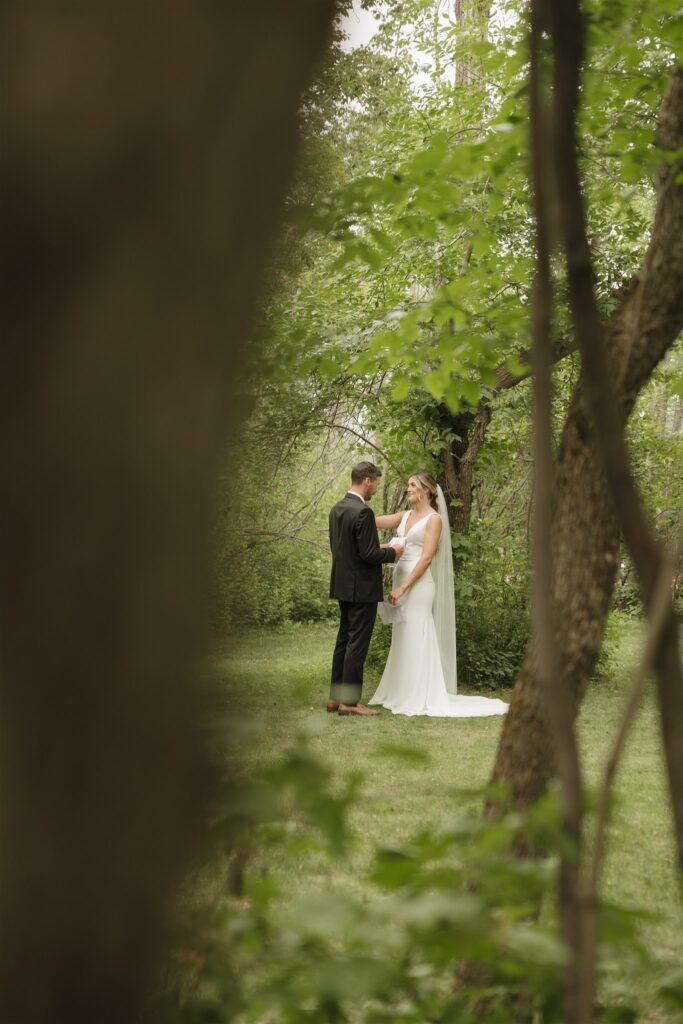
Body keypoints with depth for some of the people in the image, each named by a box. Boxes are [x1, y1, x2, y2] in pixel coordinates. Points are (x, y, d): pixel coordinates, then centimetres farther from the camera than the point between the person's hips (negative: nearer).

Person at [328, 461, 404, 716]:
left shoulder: (337, 509, 9)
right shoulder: (362, 512, -19)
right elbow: (368, 554, -22)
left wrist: (378, 549, 15)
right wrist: (393, 552, -4)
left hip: (343, 585, 9)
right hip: (362, 588, -9)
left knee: (344, 640, 14)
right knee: (357, 644, -4)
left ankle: (336, 697, 19)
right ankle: (349, 702, -2)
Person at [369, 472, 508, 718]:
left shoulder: (434, 519, -8)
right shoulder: (405, 516, 15)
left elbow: (426, 558, -15)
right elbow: (377, 522, 6)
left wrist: (403, 587, -20)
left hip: (418, 583, -8)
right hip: (401, 578, 8)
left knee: (416, 638, -7)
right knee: (402, 639, 10)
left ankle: (419, 699, -4)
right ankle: (403, 694, 16)